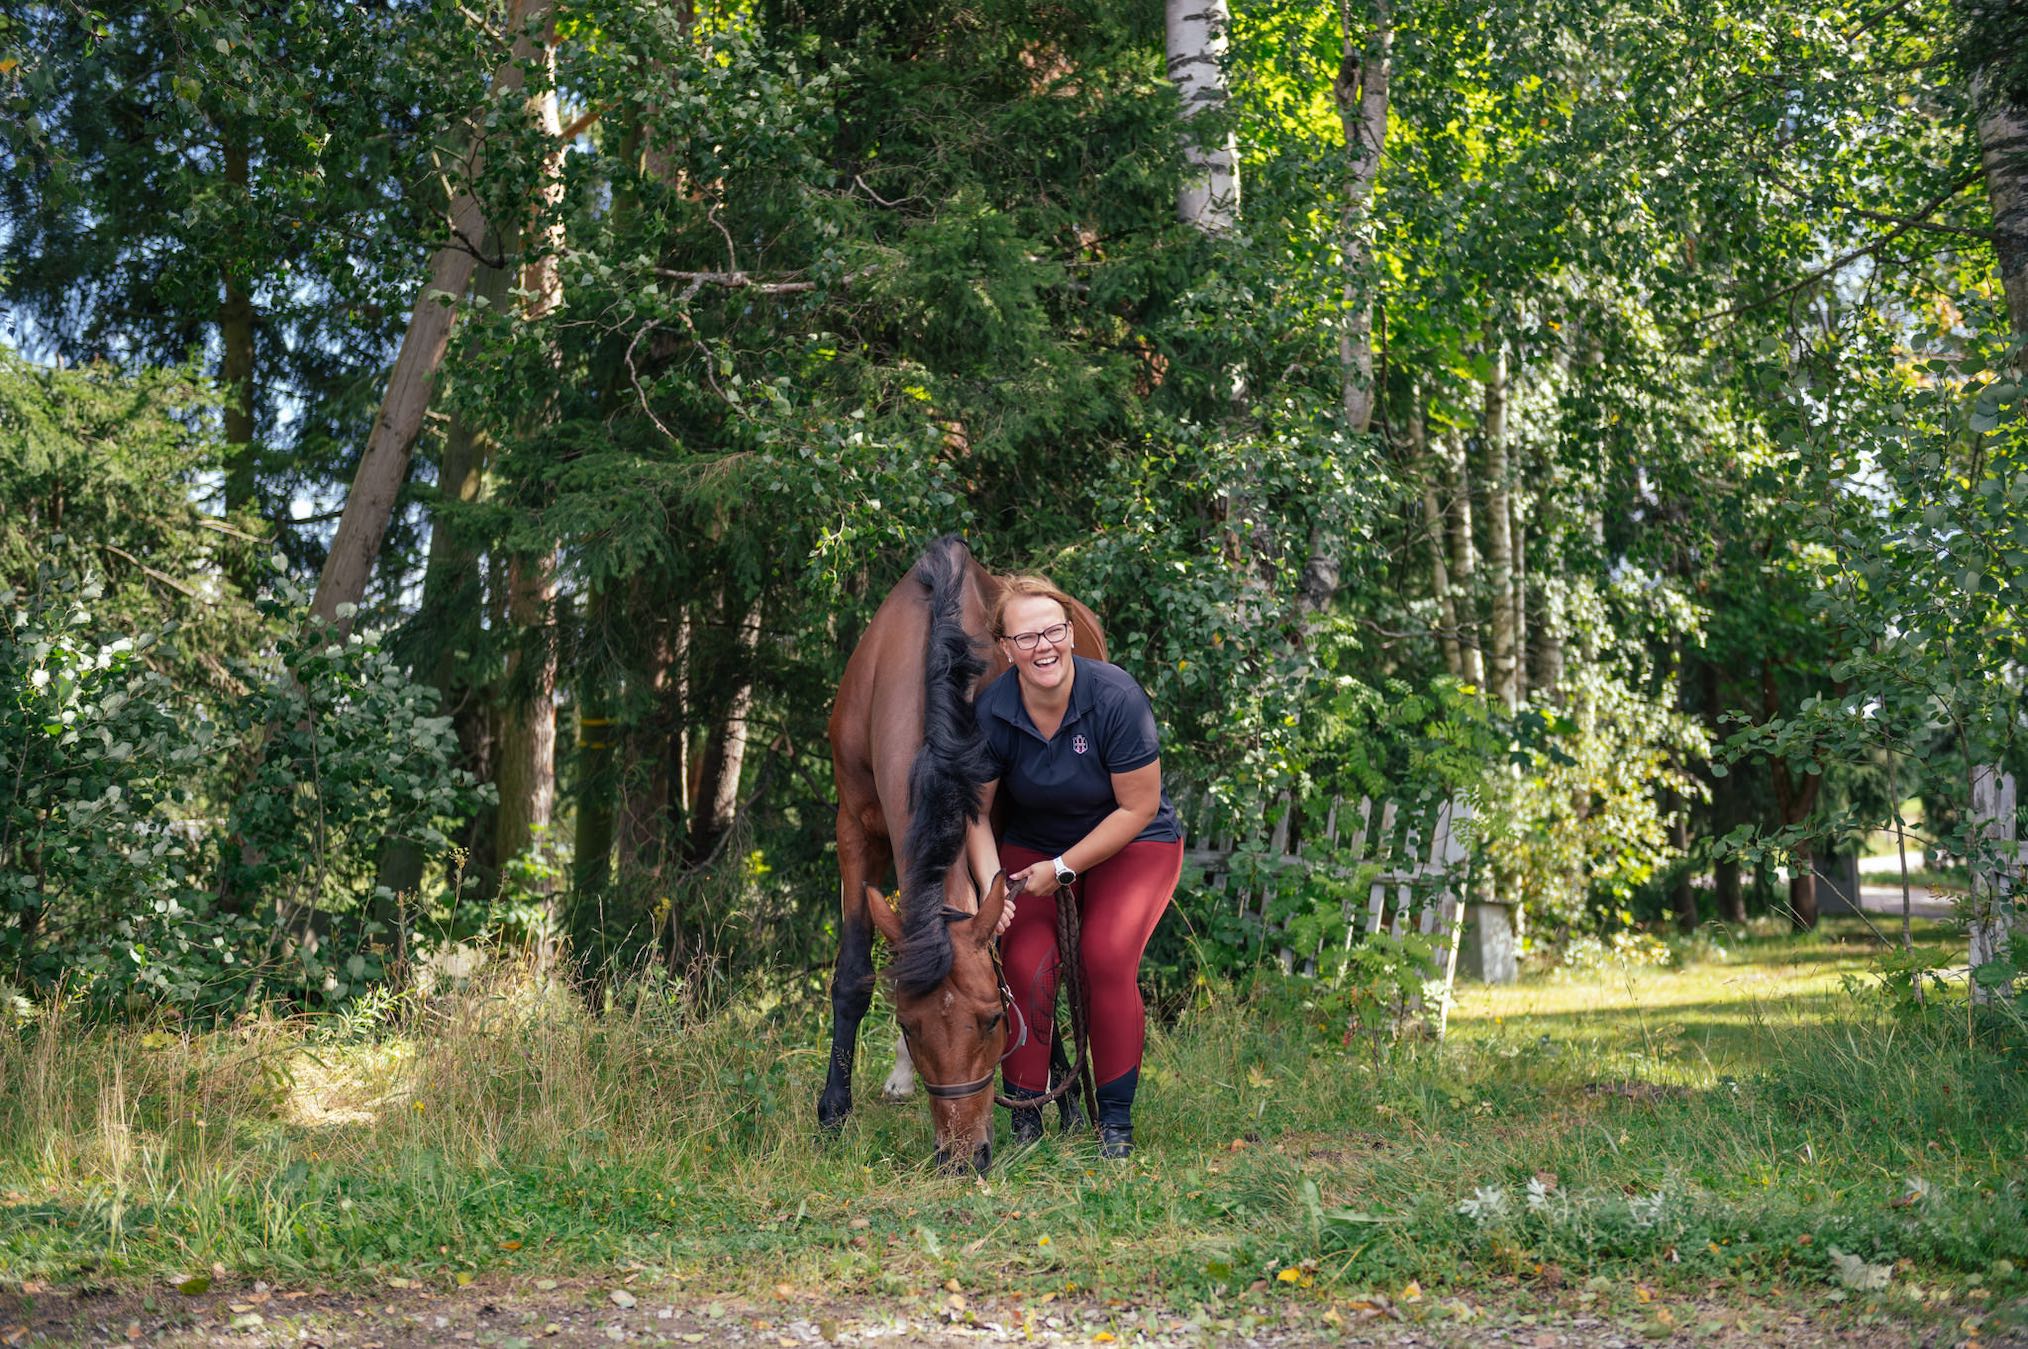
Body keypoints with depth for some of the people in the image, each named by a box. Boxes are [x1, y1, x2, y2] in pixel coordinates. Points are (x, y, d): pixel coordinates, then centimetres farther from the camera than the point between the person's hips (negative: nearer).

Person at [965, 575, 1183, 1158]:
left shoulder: (1116, 697, -25)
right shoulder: (990, 712, -17)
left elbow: (1138, 808, -19)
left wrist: (1063, 868, -20)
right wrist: (990, 881, -26)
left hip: (1131, 845, -2)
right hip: (1032, 845, 2)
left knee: (1108, 957, -24)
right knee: (1026, 964, -20)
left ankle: (1116, 1118, -6)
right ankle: (1026, 1112, -2)